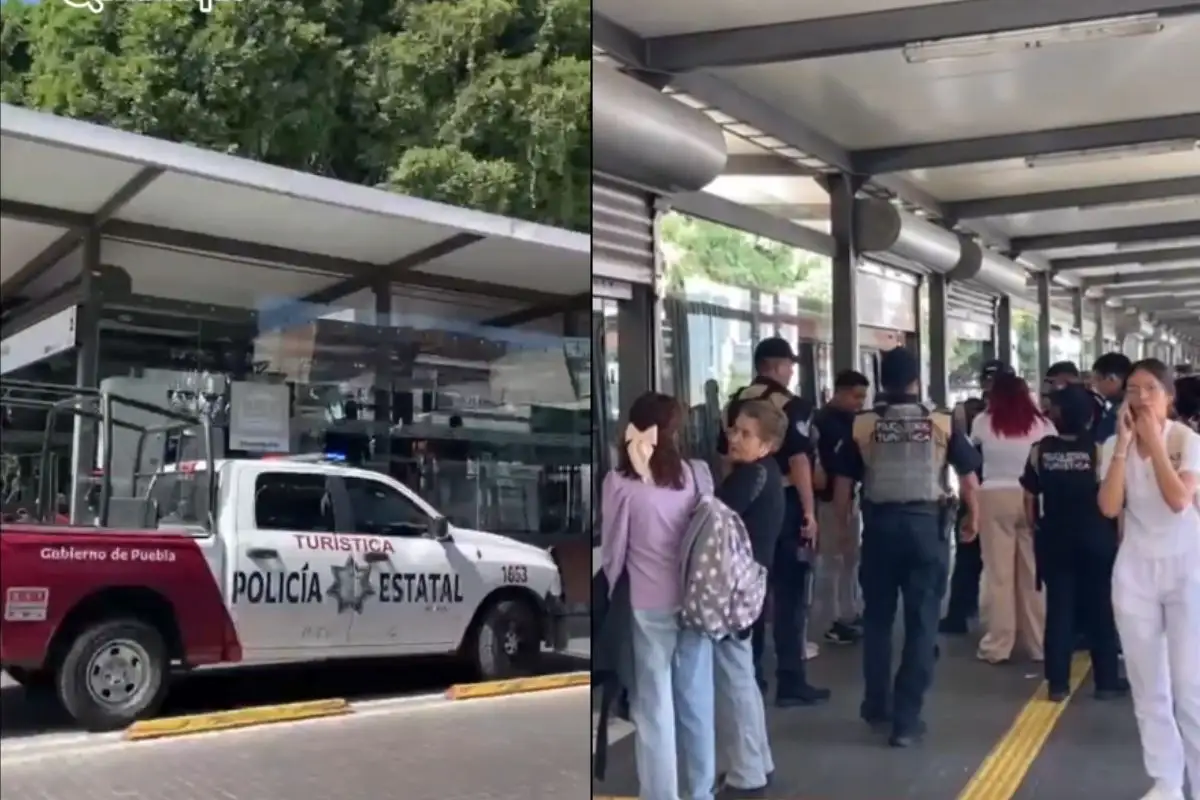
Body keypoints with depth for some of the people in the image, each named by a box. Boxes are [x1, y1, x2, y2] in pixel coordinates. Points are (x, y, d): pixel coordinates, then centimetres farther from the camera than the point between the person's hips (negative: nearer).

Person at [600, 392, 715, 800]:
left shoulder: (620, 482, -12)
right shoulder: (698, 473, -2)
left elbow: (612, 553, -6)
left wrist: (608, 598, 10)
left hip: (649, 608, -4)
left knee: (655, 709, 6)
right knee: (697, 702, 15)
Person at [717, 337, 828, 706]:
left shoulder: (733, 405, 9)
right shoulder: (790, 405, -11)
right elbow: (798, 461, -17)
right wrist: (809, 512, -13)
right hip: (784, 505, -6)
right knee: (789, 594, 0)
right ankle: (791, 682, 2)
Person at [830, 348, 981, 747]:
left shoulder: (861, 425, -1)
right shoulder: (941, 423, 0)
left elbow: (843, 482, 1)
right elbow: (968, 474, 4)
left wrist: (843, 525, 15)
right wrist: (973, 516, 20)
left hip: (880, 523, 1)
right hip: (927, 523, -1)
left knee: (877, 617, 17)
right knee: (922, 622, 6)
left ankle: (876, 705, 29)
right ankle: (906, 719, 7)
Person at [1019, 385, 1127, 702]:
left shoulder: (1039, 451, -5)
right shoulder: (1098, 449, -11)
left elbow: (1030, 498, 1)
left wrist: (1037, 530, 15)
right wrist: (1116, 533, 4)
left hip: (1055, 538, 2)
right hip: (1096, 538, -2)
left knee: (1058, 608, 8)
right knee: (1100, 608, 10)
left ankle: (1057, 683, 10)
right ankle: (1106, 680, 19)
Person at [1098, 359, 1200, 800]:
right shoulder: (1114, 445, 0)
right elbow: (1109, 507, -13)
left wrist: (1153, 440, -19)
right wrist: (1124, 443, -16)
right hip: (1135, 570, 3)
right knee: (1148, 682, 9)